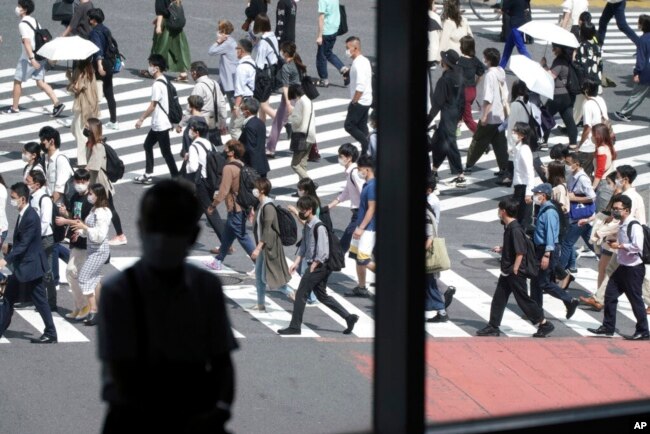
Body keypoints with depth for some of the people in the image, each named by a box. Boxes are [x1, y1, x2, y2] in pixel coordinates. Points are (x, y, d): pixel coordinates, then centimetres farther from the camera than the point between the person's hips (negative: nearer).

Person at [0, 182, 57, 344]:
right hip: (21, 266, 10)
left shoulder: (31, 218, -22)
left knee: (40, 300, 0)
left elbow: (23, 244, -25)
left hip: (30, 265, -10)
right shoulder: (22, 215, 8)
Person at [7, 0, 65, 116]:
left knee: (17, 81, 8)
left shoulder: (23, 24, -15)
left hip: (28, 58, -8)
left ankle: (14, 108, 15)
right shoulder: (34, 21, 12)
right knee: (40, 82, 8)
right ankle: (57, 103, -4)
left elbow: (27, 42, -23)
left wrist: (32, 59, -30)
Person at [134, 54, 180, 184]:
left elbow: (153, 105, -20)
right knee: (148, 144, 18)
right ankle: (148, 175, 24)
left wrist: (141, 119, -12)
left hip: (161, 124, -10)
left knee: (166, 152, -3)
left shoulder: (157, 85, -21)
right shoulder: (164, 81, 8)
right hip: (157, 124, 10)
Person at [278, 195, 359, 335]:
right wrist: (297, 262, 12)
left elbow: (322, 252, -20)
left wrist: (313, 267, -18)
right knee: (322, 296, 14)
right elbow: (303, 246, 20)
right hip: (313, 265, 10)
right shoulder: (307, 226, 10)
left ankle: (294, 327, 0)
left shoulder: (319, 227, -18)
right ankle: (349, 317, 17)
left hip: (319, 266, -10)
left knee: (301, 294, -6)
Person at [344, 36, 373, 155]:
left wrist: (354, 101, -20)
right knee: (362, 127, 12)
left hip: (359, 101, -10)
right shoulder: (365, 61, 11)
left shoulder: (358, 64, -20)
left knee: (349, 126, -5)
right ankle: (365, 153, 13)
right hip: (367, 101, 10)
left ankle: (367, 145, -9)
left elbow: (360, 86, -26)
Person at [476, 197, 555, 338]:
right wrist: (501, 249, 8)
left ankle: (544, 324, 8)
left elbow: (520, 252, -24)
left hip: (515, 273, -10)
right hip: (507, 272, 10)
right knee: (499, 299, 10)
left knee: (523, 300, -1)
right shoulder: (508, 227, 8)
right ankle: (493, 327, 15)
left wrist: (515, 270, -21)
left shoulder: (515, 229, -21)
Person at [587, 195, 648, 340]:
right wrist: (614, 243, 8)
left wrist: (619, 246, -20)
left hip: (634, 268, -9)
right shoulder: (622, 225, 11)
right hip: (623, 267, 10)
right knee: (610, 295, 8)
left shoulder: (634, 226, -18)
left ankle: (643, 332, 9)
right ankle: (608, 327, 16)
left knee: (635, 300, -1)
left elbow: (637, 246, -28)